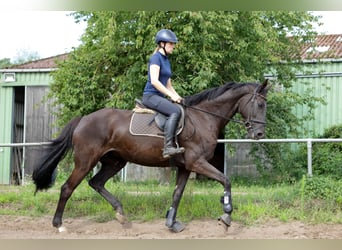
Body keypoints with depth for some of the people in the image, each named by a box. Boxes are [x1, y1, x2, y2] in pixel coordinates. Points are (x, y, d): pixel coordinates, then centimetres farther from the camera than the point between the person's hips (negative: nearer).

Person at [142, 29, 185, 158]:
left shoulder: (166, 60, 20)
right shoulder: (156, 58, -7)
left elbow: (168, 85, 22)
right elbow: (154, 81, -19)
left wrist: (177, 97, 6)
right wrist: (171, 95, -19)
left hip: (160, 97, 10)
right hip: (151, 96, -10)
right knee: (175, 111, -29)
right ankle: (168, 147, -37)